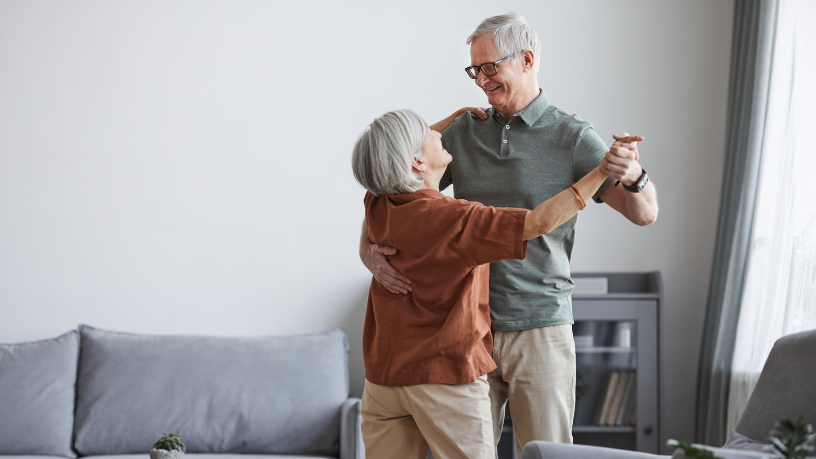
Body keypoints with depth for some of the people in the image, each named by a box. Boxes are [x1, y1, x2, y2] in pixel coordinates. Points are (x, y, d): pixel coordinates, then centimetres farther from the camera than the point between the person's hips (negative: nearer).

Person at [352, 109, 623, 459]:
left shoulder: (378, 208, 0)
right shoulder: (452, 220, -20)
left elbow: (390, 158, 21)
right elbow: (538, 223, -26)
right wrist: (602, 171, -22)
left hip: (384, 375, 6)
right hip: (447, 375, -6)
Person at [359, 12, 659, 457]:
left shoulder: (572, 138, -4)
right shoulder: (462, 133, 6)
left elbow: (644, 213, -12)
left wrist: (632, 175, -36)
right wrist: (370, 252, -14)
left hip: (540, 332, -3)